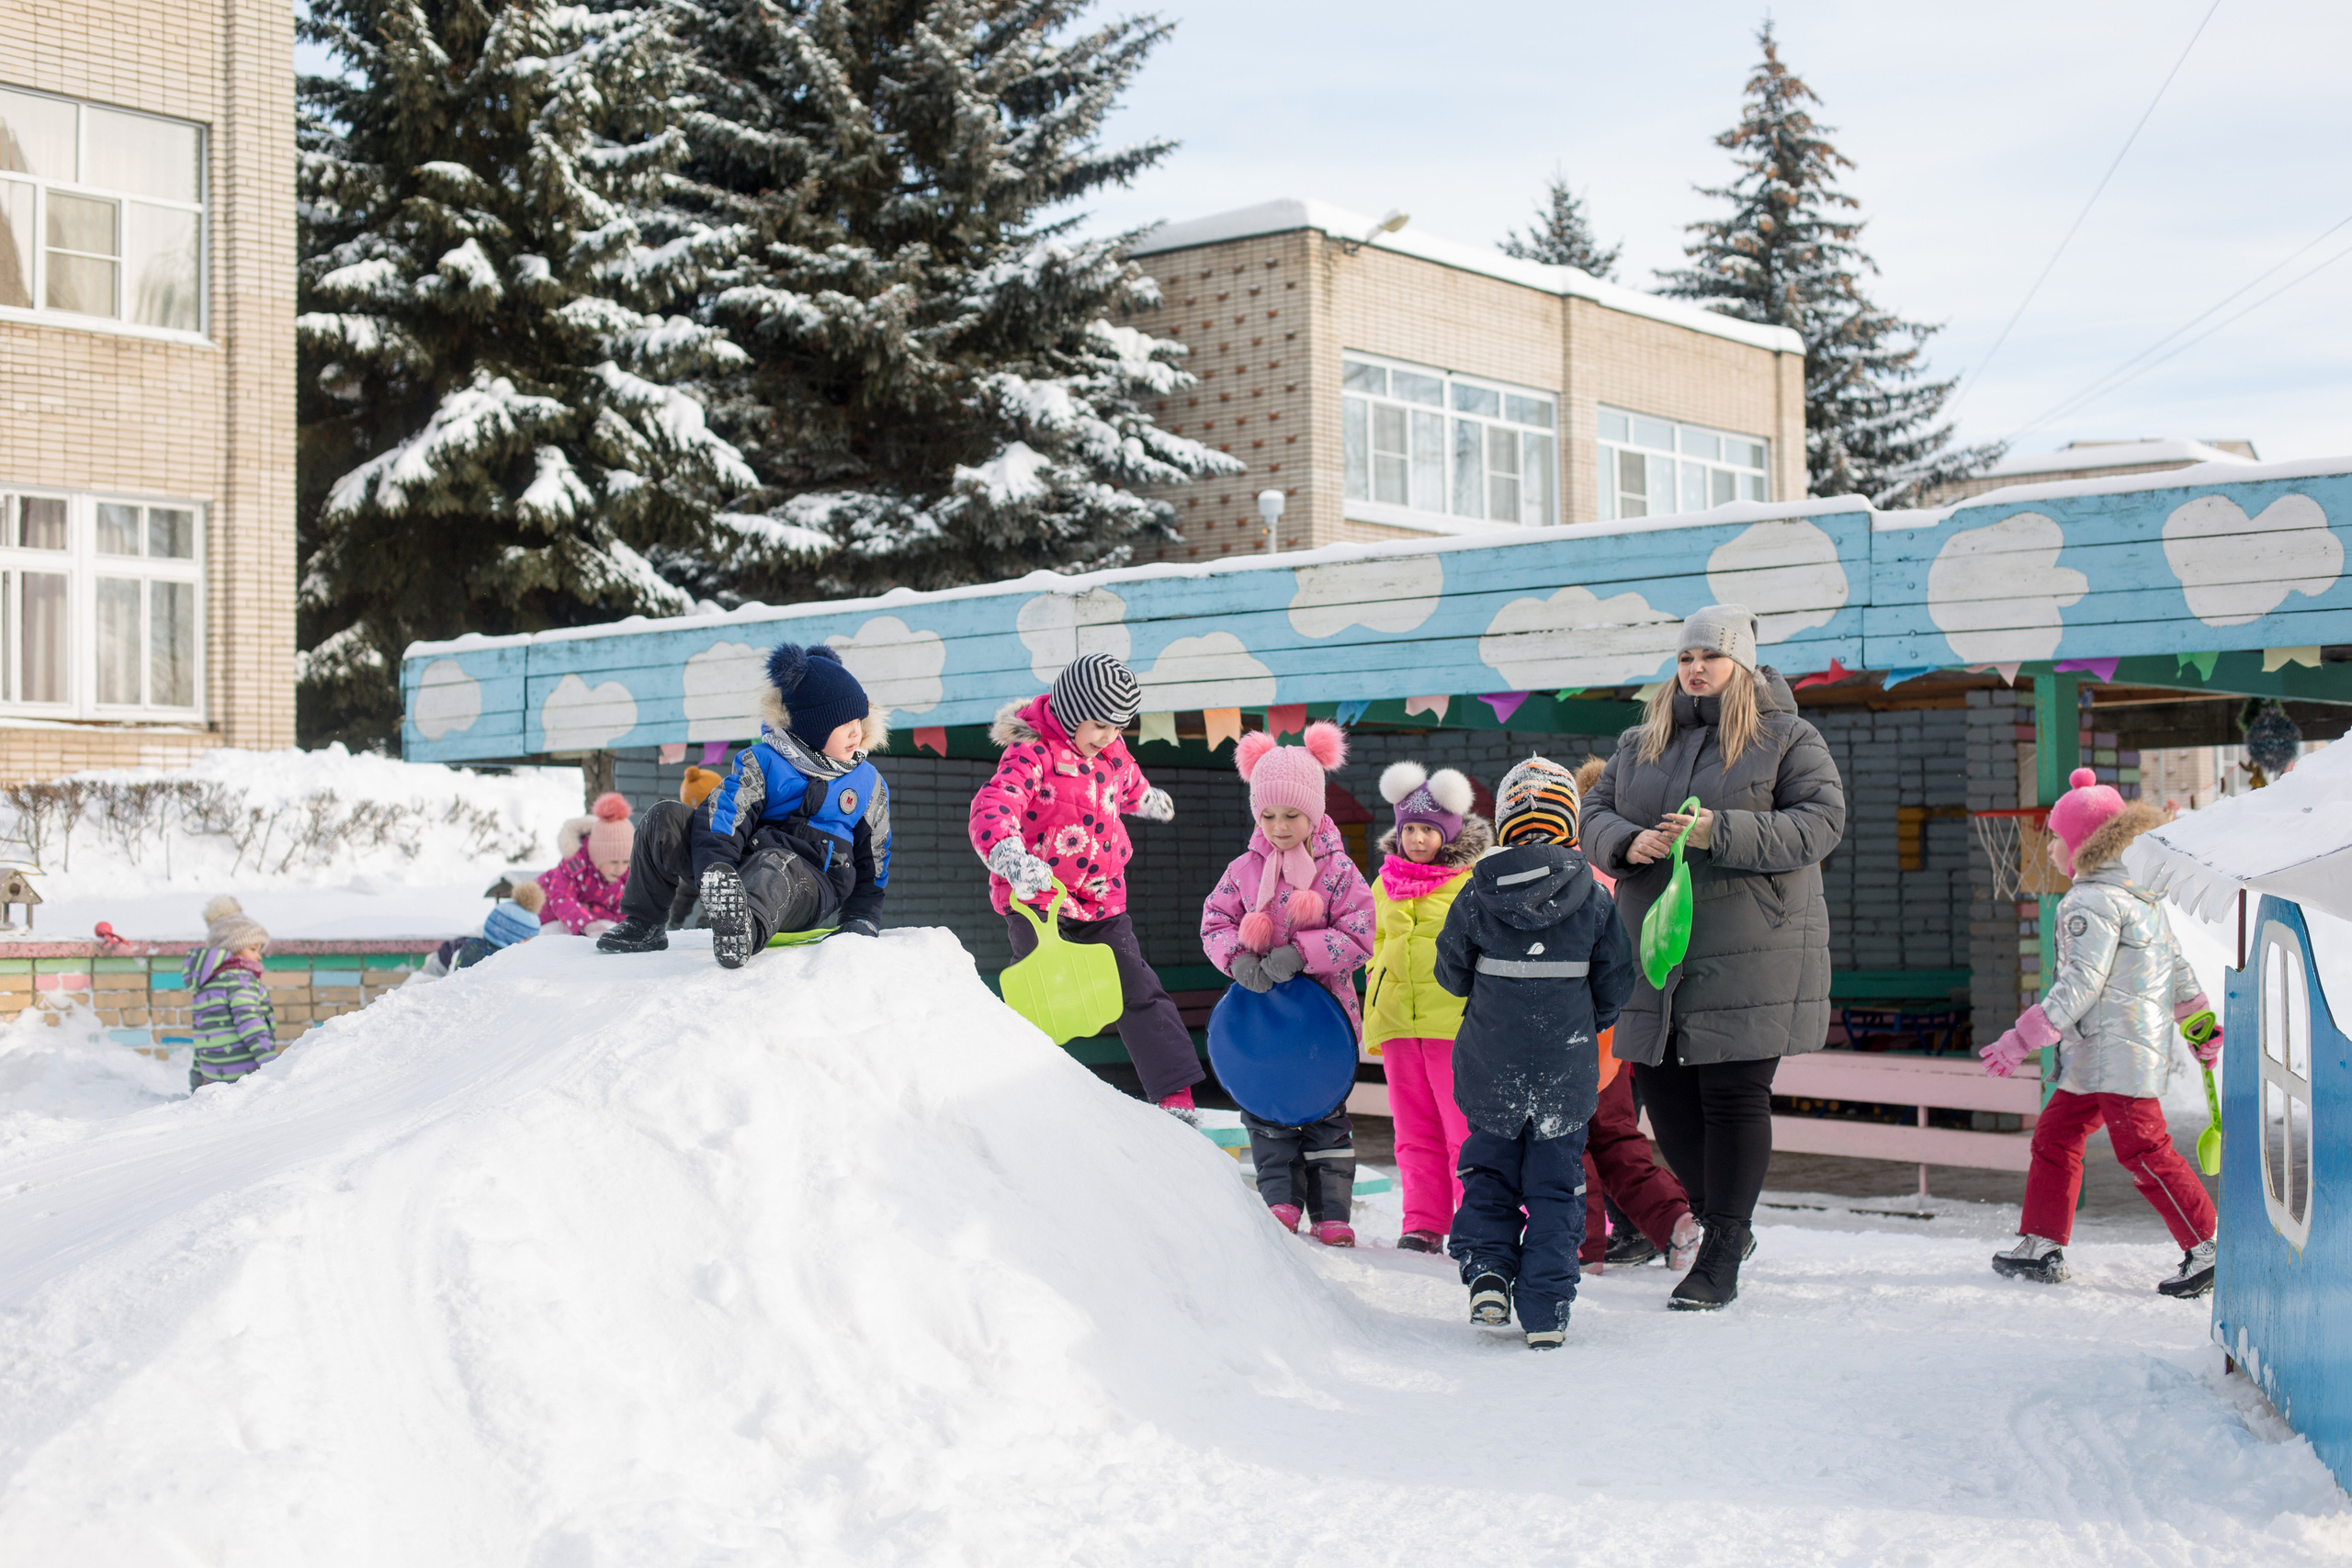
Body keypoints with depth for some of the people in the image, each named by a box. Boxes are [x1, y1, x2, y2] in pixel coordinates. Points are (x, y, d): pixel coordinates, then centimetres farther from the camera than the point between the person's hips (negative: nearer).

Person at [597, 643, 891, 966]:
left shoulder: (869, 784, 11)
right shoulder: (763, 763, 5)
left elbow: (872, 861, 18)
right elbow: (722, 817, -10)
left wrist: (862, 920, 4)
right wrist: (714, 870, -29)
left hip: (812, 890, -2)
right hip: (740, 870, 2)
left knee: (774, 865, -41)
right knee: (666, 817, -13)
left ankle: (745, 930, -76)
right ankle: (644, 926, -1)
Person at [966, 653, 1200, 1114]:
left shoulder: (1112, 751, 6)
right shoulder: (1030, 754, -17)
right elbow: (991, 812, -34)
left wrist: (1150, 800, 54)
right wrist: (1013, 860, -53)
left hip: (1101, 898, 6)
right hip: (1034, 899, -6)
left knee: (1137, 989, 0)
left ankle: (1175, 1094, 1)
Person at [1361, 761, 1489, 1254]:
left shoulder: (1478, 878, -3)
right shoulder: (1385, 884, 15)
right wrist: (1372, 1019, 22)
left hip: (1457, 1023, -5)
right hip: (1397, 1023, 6)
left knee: (1466, 1129, -3)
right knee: (1415, 1130, 9)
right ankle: (1423, 1224, 14)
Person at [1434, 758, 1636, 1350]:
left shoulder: (1478, 896, -7)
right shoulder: (1594, 899, -5)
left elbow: (1451, 972, 3)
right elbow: (1616, 984, 2)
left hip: (1492, 1069, 0)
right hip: (1567, 1072, 0)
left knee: (1490, 1172, 18)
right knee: (1555, 1186, 9)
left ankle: (1487, 1270, 0)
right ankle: (1546, 1313, 7)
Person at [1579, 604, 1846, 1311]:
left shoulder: (1787, 739, 1)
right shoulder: (1640, 742, 16)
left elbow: (1821, 821, -10)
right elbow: (1594, 814, 14)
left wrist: (1721, 833, -20)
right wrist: (1628, 842, -10)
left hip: (1749, 953, -5)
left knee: (1734, 1096, -5)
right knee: (1663, 1091, 6)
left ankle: (1721, 1257, 2)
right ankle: (1723, 1220, 27)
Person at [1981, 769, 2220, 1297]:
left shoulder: (2092, 902, -15)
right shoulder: (2137, 894, 16)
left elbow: (2081, 984, -21)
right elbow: (2177, 966, 21)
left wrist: (2024, 1039, -20)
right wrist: (2199, 1025, 30)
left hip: (2118, 1051, -11)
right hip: (2099, 1055, 11)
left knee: (2143, 1147, -8)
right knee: (2055, 1135, 13)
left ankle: (2208, 1249, -3)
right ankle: (2042, 1245, 16)